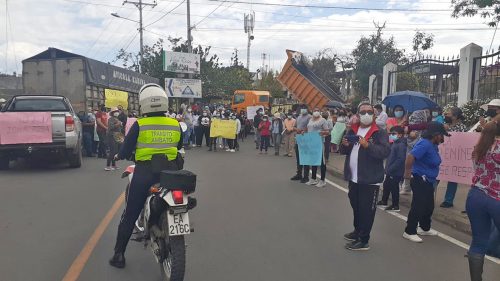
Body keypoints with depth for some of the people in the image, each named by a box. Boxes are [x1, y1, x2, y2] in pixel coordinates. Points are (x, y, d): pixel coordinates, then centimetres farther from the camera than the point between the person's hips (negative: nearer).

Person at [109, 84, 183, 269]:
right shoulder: (176, 125, 0)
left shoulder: (139, 125, -10)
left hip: (144, 172, -3)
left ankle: (119, 255, 17)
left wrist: (119, 156, 18)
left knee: (130, 215, 10)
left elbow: (126, 151, -4)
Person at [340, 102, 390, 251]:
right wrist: (345, 145, -8)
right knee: (356, 206, 20)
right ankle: (357, 231, 38)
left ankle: (363, 240, 10)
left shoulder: (380, 133, -9)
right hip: (353, 177, 7)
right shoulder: (353, 130, 10)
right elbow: (343, 151, 15)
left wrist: (368, 145, -36)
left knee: (366, 210, 0)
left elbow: (385, 152, -22)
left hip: (370, 179, -7)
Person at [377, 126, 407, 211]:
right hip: (390, 171, 10)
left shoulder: (401, 145, -18)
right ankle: (384, 201, 36)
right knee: (386, 185, 20)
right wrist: (387, 168, 12)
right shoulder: (395, 143, 12)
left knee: (394, 188, 0)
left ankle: (395, 206, 11)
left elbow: (400, 159, -26)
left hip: (396, 172, -10)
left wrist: (390, 169, -25)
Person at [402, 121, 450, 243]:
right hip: (420, 180, -10)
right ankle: (409, 232, 2)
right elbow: (410, 157, -32)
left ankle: (425, 228, 35)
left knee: (429, 206, 18)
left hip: (429, 181, 10)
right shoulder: (424, 144, -22)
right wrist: (407, 173, -24)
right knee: (418, 206, -7)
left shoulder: (433, 145, 9)